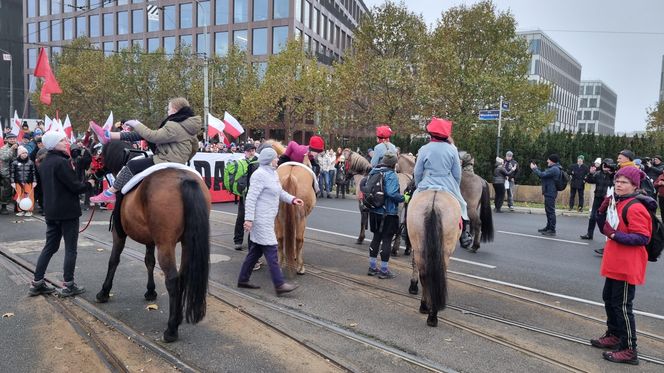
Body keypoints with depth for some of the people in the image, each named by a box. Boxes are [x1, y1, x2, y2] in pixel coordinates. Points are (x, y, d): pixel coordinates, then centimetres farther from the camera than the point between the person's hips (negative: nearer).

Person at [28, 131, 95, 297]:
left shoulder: (44, 163, 10)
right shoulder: (62, 162, -17)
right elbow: (75, 186, -18)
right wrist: (89, 184, -1)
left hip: (51, 211, 8)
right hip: (68, 211, -8)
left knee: (50, 246, 16)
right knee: (70, 248, 1)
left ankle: (37, 283, 19)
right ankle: (68, 285, 7)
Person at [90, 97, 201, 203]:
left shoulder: (175, 127, -24)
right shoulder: (184, 123, 9)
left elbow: (153, 136, -22)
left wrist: (137, 125, -9)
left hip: (168, 161, -10)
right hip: (168, 154, 10)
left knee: (132, 165, -11)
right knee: (140, 134, 7)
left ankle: (110, 193, -5)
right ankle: (109, 136, 11)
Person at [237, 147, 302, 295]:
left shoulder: (273, 173, 13)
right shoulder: (260, 175, -17)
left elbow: (280, 192, 23)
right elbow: (251, 198, -20)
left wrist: (292, 199, 7)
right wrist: (248, 219, -23)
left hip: (267, 219, 10)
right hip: (261, 220, -10)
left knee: (256, 251, 15)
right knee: (271, 251, -8)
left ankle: (243, 280, 25)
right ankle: (279, 285, -4)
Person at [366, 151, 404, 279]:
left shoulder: (373, 172, 5)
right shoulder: (391, 175, -18)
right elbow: (392, 193, -28)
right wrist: (404, 198, -14)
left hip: (374, 211, 7)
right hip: (388, 213, -7)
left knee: (376, 237, 18)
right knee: (387, 240, 3)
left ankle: (372, 267, 25)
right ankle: (383, 270, 9)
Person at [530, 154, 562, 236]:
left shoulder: (554, 169, -18)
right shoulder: (553, 168, 17)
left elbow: (542, 175, -22)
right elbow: (544, 175, 16)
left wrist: (534, 168, -8)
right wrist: (536, 168, 12)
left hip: (550, 193, -11)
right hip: (549, 192, 11)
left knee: (550, 211, -8)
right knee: (548, 210, 18)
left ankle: (552, 230, -4)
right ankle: (548, 227, 29)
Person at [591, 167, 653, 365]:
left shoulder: (635, 208, -18)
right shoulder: (617, 203, 9)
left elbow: (642, 238, -22)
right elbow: (605, 228, 12)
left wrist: (616, 235, -30)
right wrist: (602, 210, -3)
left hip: (627, 266, -10)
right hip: (614, 264, 10)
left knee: (622, 305, -2)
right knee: (609, 298, 20)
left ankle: (629, 350, 9)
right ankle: (614, 336, 36)